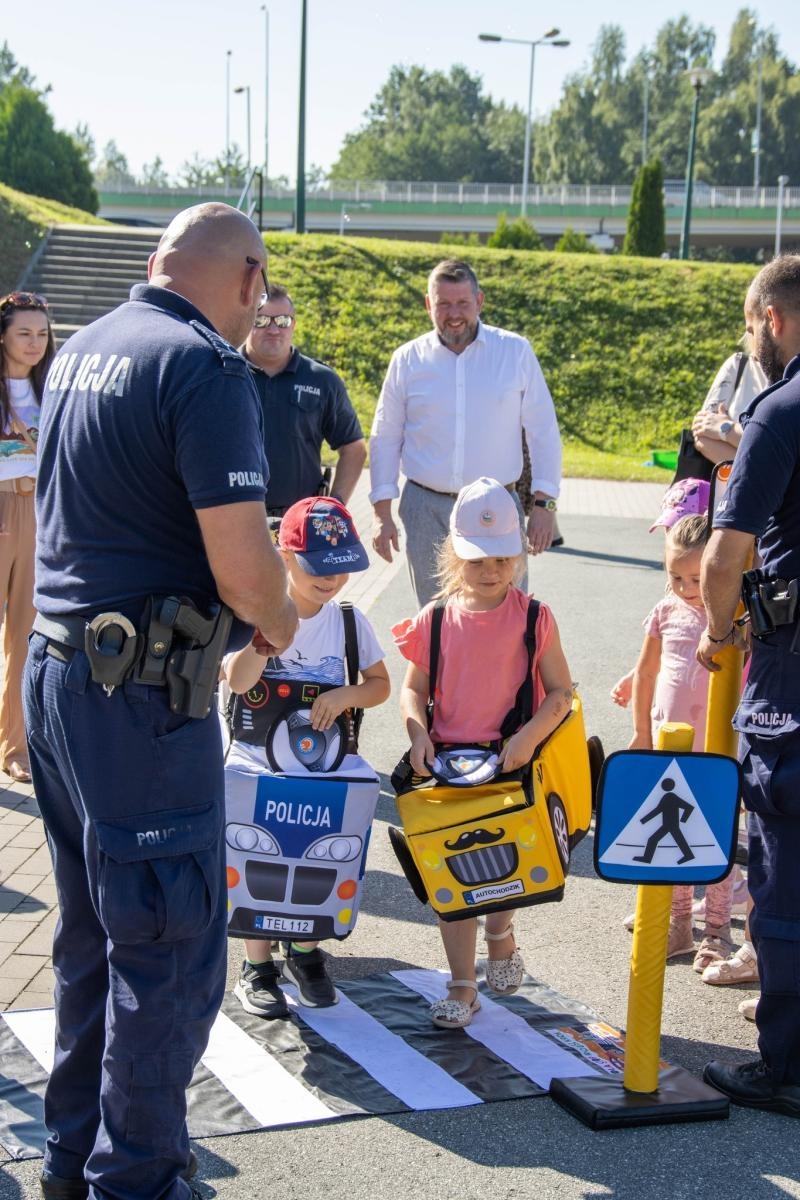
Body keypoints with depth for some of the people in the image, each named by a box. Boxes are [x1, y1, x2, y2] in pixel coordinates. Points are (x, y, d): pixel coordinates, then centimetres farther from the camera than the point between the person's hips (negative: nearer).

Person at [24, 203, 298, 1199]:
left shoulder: (79, 350, 12)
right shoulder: (205, 367, -16)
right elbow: (241, 564, -22)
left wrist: (239, 611, 17)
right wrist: (277, 621, 0)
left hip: (55, 668, 9)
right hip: (140, 696, -9)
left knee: (91, 930, 20)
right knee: (168, 948, 4)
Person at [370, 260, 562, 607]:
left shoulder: (516, 351, 2)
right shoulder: (407, 360, 5)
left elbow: (543, 432, 4)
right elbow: (385, 438, 10)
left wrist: (544, 503, -2)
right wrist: (382, 513, 4)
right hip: (427, 511, 1)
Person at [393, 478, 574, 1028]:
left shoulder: (534, 618, -3)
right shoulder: (435, 619, 2)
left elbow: (560, 691, -2)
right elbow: (414, 689, 7)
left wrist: (531, 735, -17)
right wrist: (419, 733, -11)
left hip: (512, 761, -1)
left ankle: (500, 931, 39)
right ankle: (462, 987, 15)